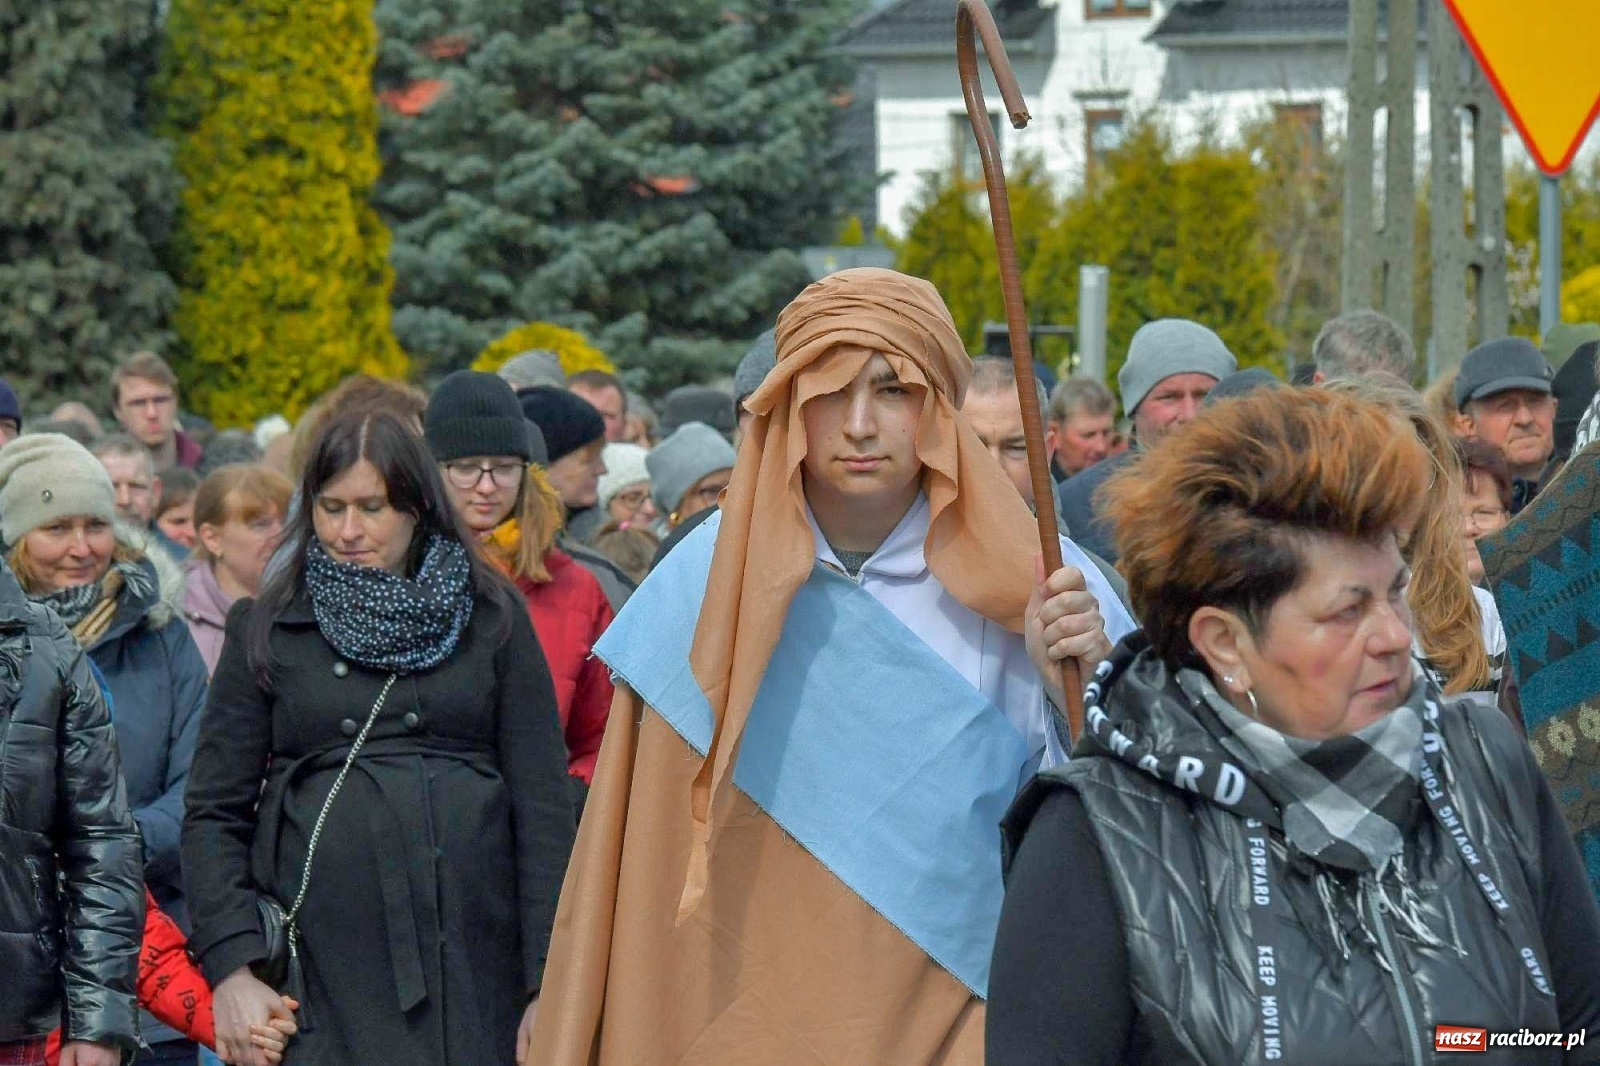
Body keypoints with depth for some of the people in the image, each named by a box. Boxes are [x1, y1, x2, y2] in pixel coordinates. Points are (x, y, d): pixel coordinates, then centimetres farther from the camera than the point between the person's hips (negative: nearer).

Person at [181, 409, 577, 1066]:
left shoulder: (492, 618, 10)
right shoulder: (266, 630, 11)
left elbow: (543, 803, 6)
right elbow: (213, 814, 8)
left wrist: (549, 984, -2)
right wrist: (232, 969, -6)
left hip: (475, 973, 0)